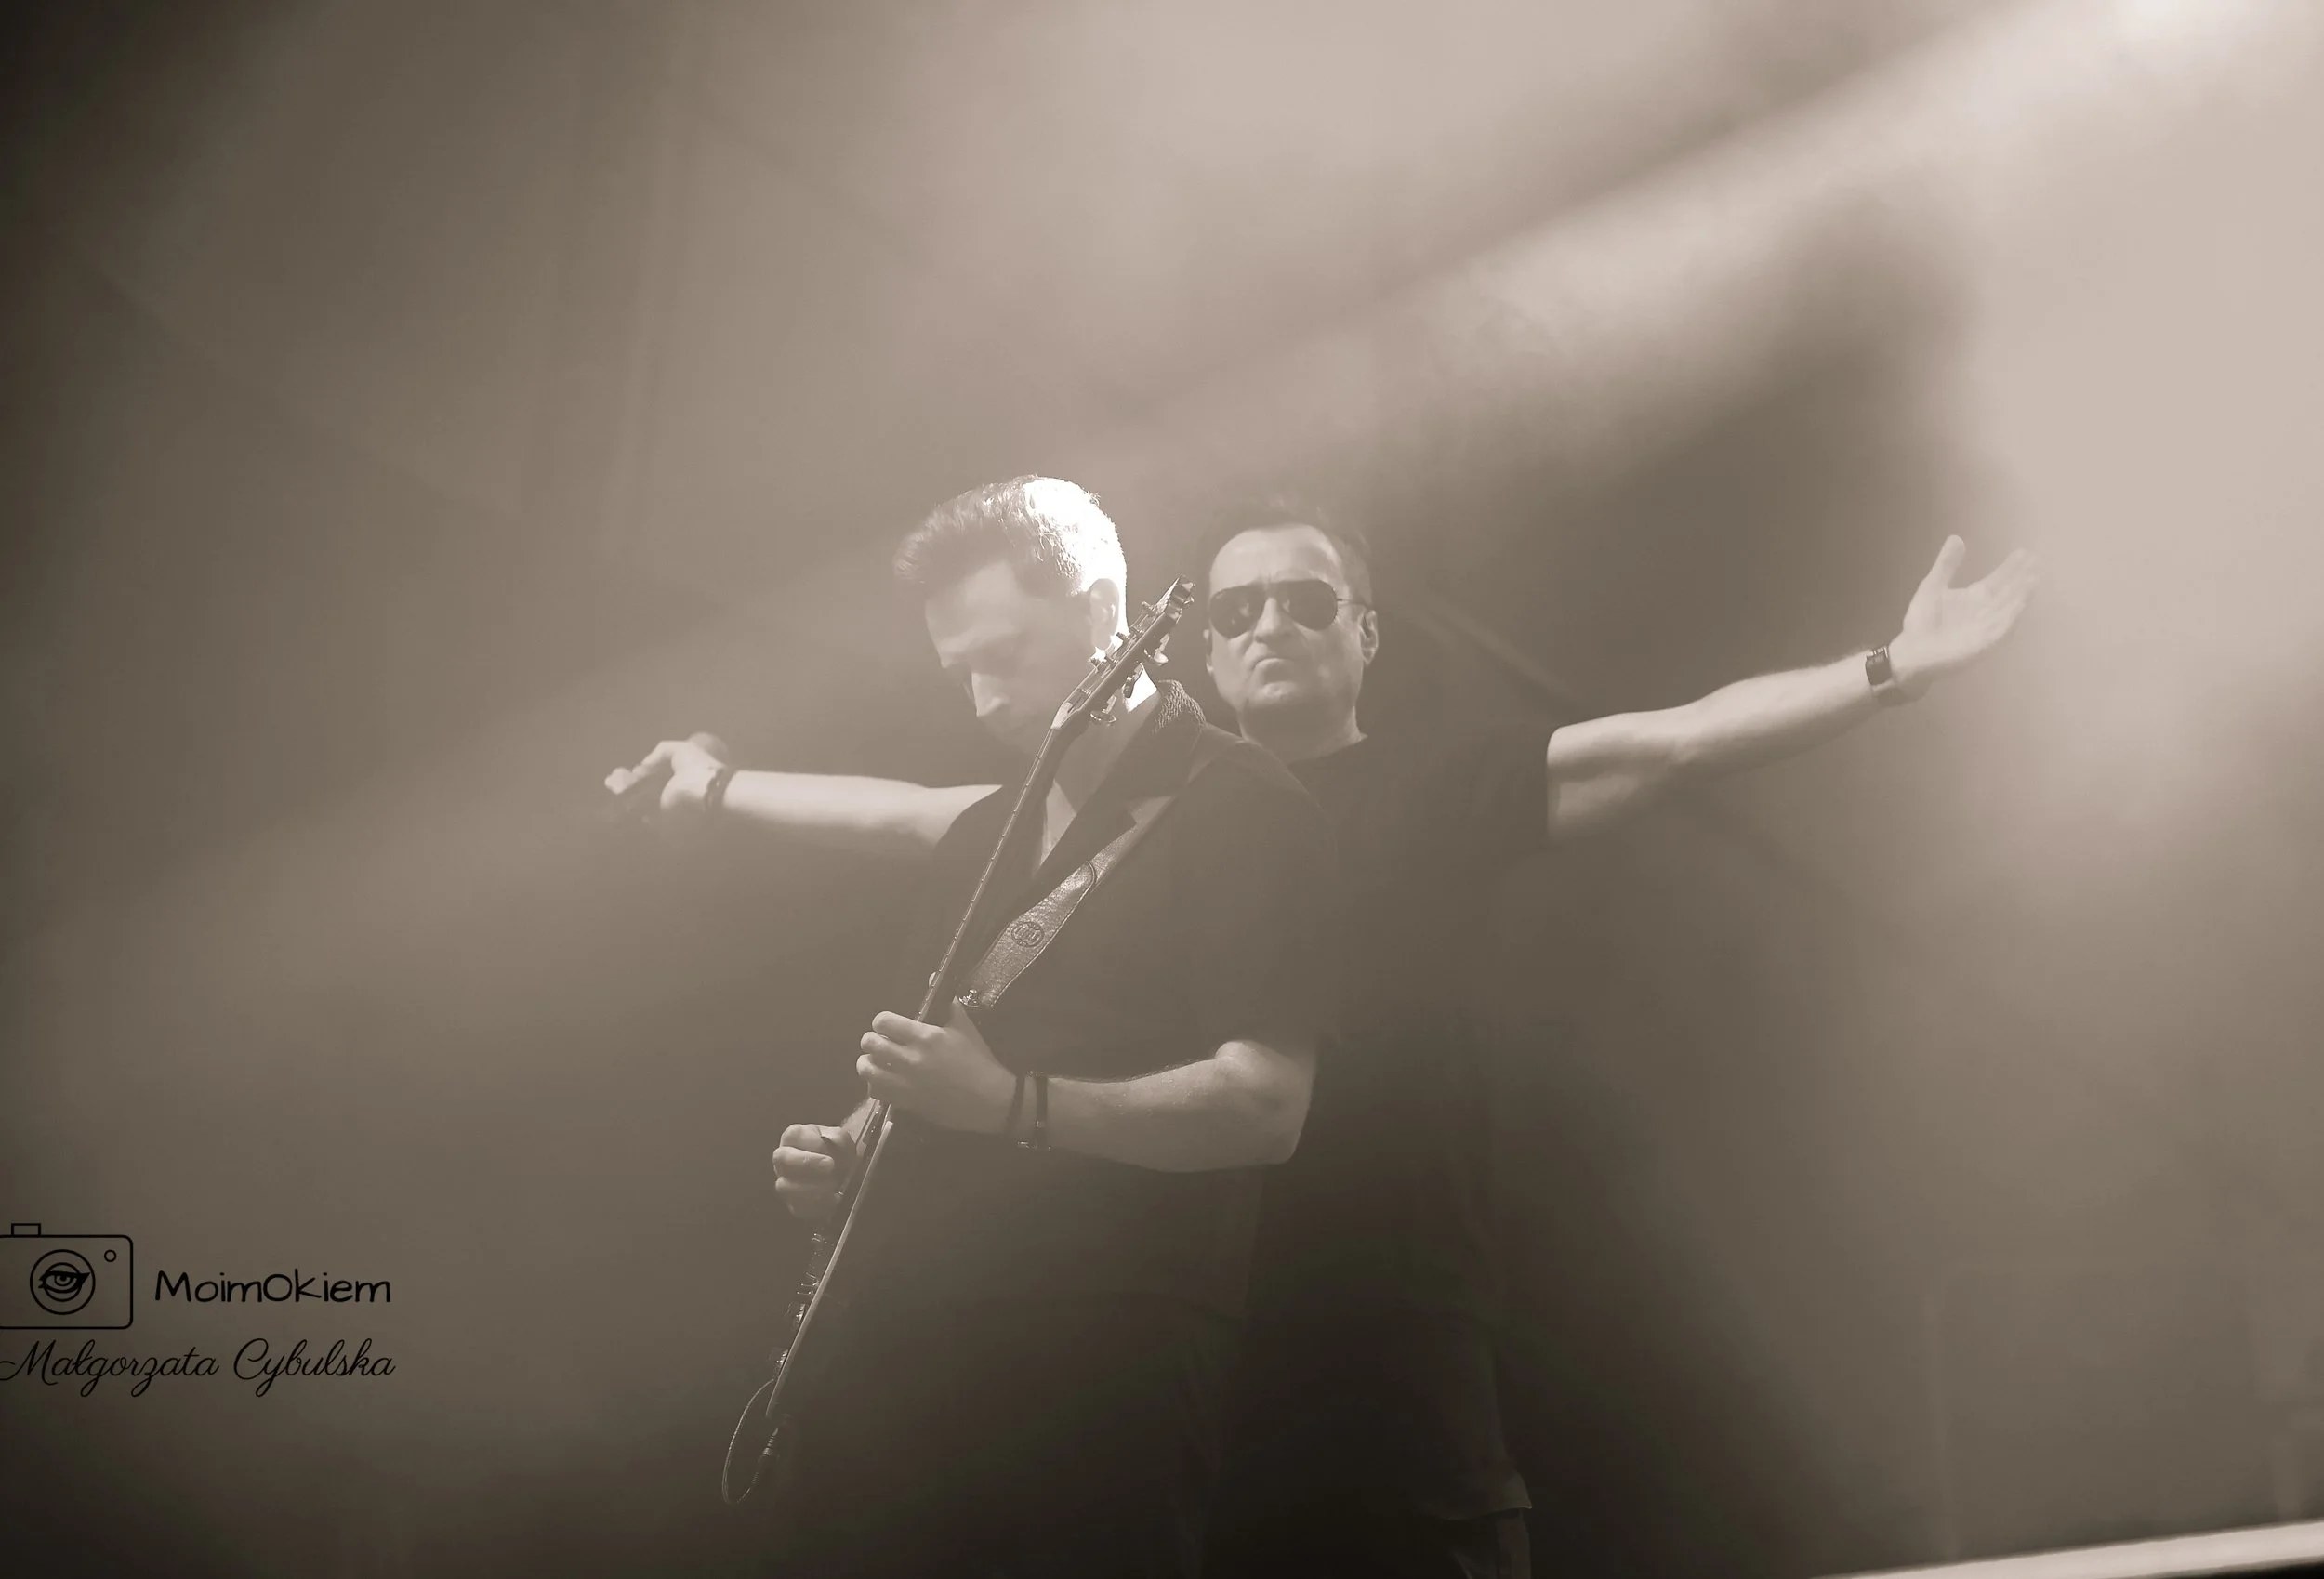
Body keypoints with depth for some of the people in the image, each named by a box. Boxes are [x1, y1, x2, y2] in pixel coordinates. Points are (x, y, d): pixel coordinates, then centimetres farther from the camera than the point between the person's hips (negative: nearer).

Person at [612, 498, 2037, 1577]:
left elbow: (1676, 740, -5)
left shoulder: (1435, 791, 6)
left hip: (1394, 1371, -3)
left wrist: (1891, 670, -15)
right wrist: (722, 787, 32)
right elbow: (913, 813, 24)